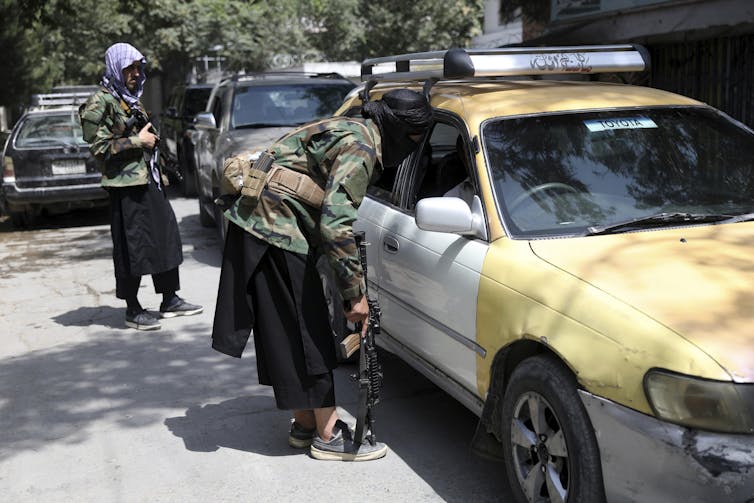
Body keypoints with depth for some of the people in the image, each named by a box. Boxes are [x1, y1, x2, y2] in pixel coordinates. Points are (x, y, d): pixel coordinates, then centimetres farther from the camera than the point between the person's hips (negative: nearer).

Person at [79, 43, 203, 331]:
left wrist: (159, 173, 22)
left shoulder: (131, 99, 18)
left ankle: (170, 300, 19)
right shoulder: (101, 103, -8)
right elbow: (99, 146, -15)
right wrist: (137, 141, -14)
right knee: (132, 246, -3)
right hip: (125, 185, -9)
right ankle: (132, 310, 8)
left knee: (165, 237, 9)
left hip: (148, 181, 9)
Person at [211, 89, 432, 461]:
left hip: (257, 224, 10)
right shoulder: (360, 147, -16)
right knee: (306, 336, -3)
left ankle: (305, 423, 26)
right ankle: (328, 437, 7)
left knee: (286, 335, 15)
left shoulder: (350, 131, 16)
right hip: (277, 233, -10)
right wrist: (355, 293, -18)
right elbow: (335, 223, -24)